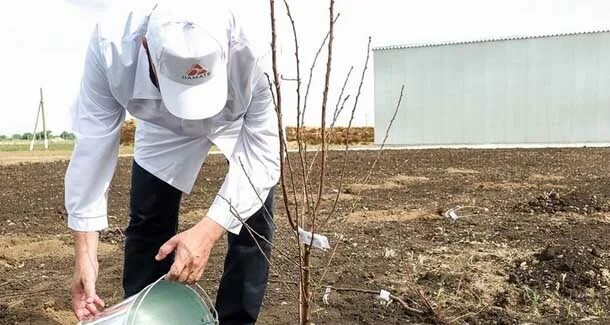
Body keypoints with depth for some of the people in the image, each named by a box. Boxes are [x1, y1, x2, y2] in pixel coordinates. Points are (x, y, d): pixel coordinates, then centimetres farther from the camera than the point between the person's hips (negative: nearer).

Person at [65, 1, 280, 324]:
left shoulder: (246, 52, -43)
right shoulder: (110, 45, -37)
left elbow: (262, 150, -36)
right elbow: (93, 146, -31)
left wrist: (208, 230, -47)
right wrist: (85, 254, -31)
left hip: (243, 123, -1)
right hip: (164, 129, 2)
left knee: (252, 224, -9)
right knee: (146, 224, 3)